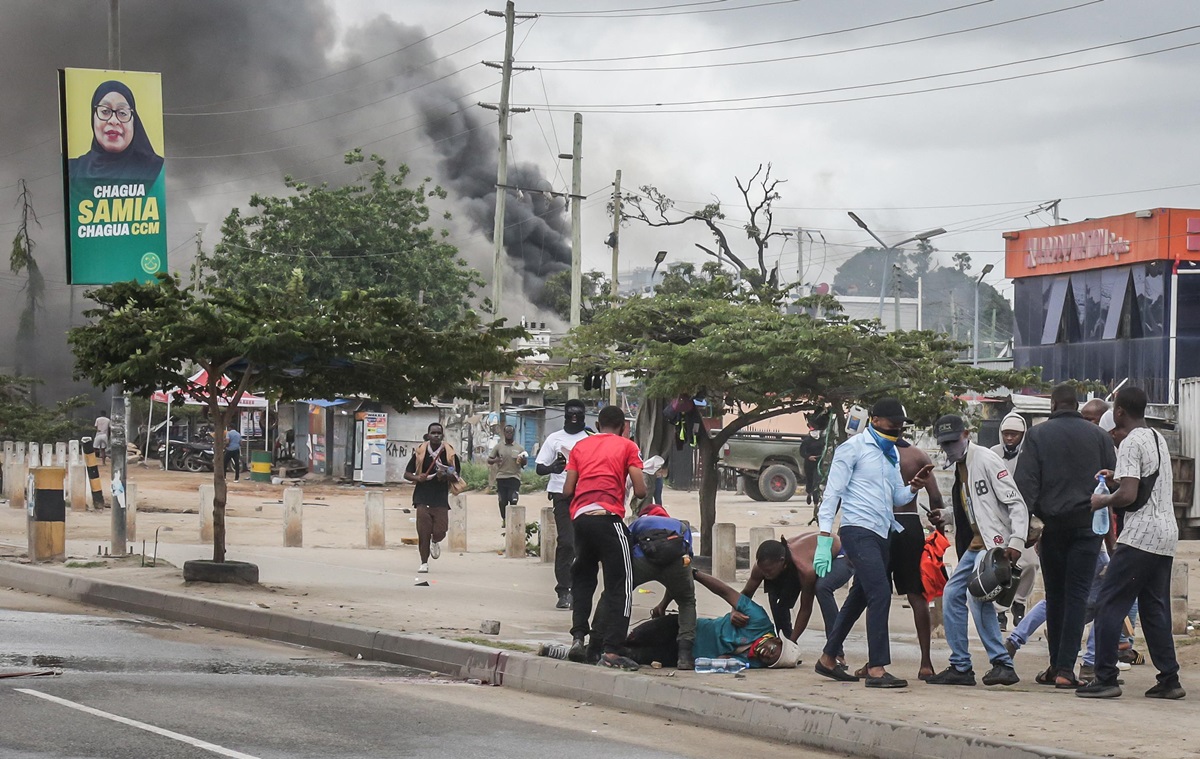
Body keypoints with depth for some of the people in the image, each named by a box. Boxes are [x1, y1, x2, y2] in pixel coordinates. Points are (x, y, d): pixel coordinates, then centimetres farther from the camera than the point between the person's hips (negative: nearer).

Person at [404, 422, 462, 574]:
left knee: (440, 532, -5)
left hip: (441, 498, 0)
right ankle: (424, 563, 9)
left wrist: (445, 476, -14)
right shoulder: (420, 452, 1)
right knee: (423, 533, -5)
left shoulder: (449, 453, 2)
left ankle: (435, 542, 32)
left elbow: (456, 477, 7)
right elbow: (407, 474, 6)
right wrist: (418, 478, -15)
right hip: (422, 497, 0)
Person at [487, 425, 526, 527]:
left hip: (514, 477, -1)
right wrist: (495, 460, -17)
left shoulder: (519, 448, 9)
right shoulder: (498, 447, 7)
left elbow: (524, 463, 15)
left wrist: (523, 460, -10)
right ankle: (503, 519, 15)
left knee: (513, 500, -11)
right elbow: (489, 460, 7)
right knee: (502, 500, 2)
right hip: (501, 477, 1)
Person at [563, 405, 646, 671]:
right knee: (620, 584, -2)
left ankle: (578, 637, 13)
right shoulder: (627, 446, 9)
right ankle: (611, 651, -11)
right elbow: (640, 491, 1)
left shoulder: (580, 446, 19)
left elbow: (567, 491, 12)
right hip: (608, 517, -4)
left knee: (582, 578, 23)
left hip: (580, 516, 4)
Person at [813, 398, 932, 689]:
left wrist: (913, 487, -2)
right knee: (880, 594, -18)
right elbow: (832, 493, -9)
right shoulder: (854, 448, -5)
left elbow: (897, 498, 21)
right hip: (858, 531, -9)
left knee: (860, 597, 14)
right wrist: (824, 541, -16)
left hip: (880, 533, 9)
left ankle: (828, 659, 26)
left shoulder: (891, 453, 19)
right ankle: (877, 669, -20)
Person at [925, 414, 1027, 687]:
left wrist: (1016, 541, -24)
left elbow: (1016, 503, -16)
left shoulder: (986, 460, -11)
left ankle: (1002, 664, -15)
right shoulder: (958, 466, 16)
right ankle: (960, 667, 10)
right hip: (975, 543, 10)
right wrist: (943, 516, 9)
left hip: (996, 541, -10)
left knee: (977, 595, -21)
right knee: (952, 595, 6)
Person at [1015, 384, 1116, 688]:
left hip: (1052, 523, 0)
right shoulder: (1099, 436, 6)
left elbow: (1025, 481, -6)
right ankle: (1065, 668, -9)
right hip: (1087, 525, 0)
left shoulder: (1037, 435, 2)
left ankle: (1056, 665, 12)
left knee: (1055, 595, 10)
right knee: (1077, 595, -1)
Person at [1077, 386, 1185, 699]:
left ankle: (1105, 679, -10)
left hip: (1141, 535, -9)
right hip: (1167, 534, 9)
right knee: (1155, 608, 13)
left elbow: (1128, 496, -19)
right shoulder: (1158, 439, 17)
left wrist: (1102, 502, -2)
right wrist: (1118, 480, 21)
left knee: (1109, 603, -6)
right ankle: (1169, 679, 10)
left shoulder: (1131, 443, -12)